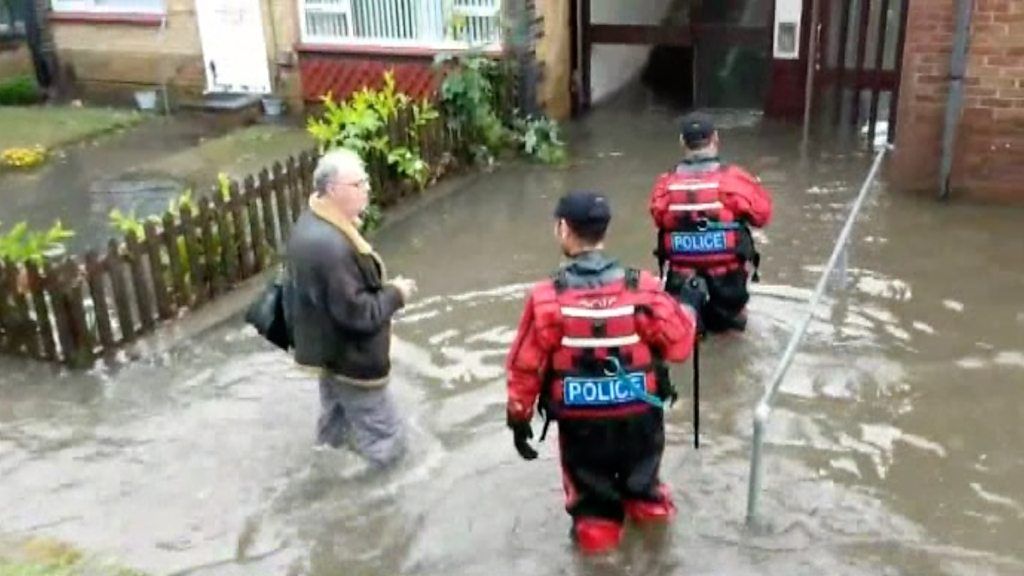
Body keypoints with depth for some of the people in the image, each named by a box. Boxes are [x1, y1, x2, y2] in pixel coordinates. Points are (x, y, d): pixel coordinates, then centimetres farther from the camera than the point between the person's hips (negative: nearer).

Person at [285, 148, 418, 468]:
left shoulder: (314, 223, -2)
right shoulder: (331, 246, -36)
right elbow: (357, 314, -31)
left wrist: (384, 288, 6)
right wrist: (395, 295, -16)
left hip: (330, 347, 11)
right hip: (350, 358, -11)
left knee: (338, 412, 33)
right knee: (387, 440, 9)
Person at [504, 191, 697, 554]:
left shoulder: (547, 299, -19)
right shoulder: (642, 288, -18)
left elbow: (525, 367, -11)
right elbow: (679, 345, -10)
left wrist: (518, 419, 4)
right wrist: (689, 307, 9)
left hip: (580, 424, -2)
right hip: (640, 418, 2)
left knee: (589, 487, 28)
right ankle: (646, 499, 55)